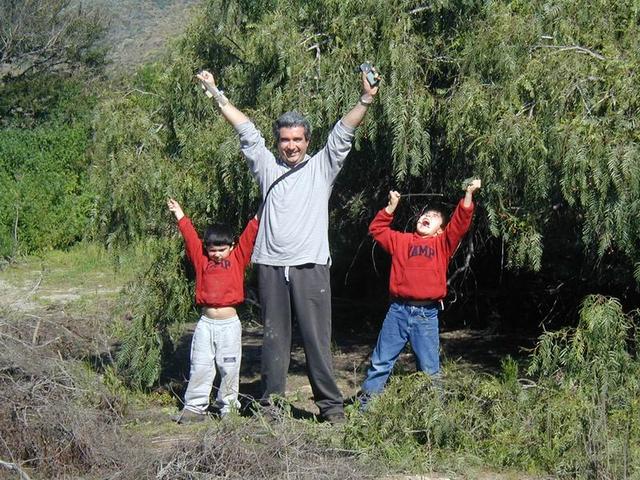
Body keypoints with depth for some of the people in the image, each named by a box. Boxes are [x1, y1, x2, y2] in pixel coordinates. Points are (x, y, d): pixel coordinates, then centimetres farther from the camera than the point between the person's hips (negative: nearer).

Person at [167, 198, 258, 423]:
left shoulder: (238, 258, 4)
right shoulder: (201, 260, 7)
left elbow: (249, 237, 0)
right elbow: (190, 237, 8)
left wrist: (258, 217, -5)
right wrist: (180, 216, 8)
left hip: (230, 323, -1)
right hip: (206, 323, 1)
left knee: (229, 367, 5)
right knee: (199, 367, 4)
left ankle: (228, 405, 17)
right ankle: (194, 407, 9)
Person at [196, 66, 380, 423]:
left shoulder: (322, 167, 10)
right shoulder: (267, 166, 15)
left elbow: (343, 133, 0)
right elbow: (246, 130, 15)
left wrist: (366, 101, -12)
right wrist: (217, 95, 15)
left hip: (310, 267, -2)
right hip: (272, 267, 2)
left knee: (318, 339, -2)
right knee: (275, 339, 8)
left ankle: (332, 406, 4)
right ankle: (271, 402, 15)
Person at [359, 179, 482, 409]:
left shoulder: (443, 244, 11)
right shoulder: (402, 240, 15)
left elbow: (460, 223, 1)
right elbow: (377, 229, 19)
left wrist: (468, 194, -7)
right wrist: (391, 207, 12)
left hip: (427, 315, -1)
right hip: (398, 311, 1)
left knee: (429, 369, 5)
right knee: (380, 362, 6)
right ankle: (365, 403, 13)